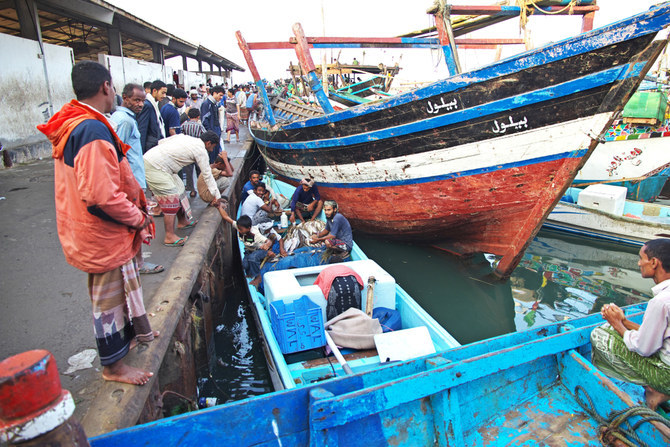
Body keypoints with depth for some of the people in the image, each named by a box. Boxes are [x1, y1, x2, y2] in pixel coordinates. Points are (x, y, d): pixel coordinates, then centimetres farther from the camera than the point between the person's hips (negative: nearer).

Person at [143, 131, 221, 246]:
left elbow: (161, 142, 16)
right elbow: (207, 175, -4)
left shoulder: (184, 137, 14)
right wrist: (217, 196, 3)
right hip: (154, 167, -10)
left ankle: (182, 221, 32)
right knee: (170, 201, -8)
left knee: (178, 189, 18)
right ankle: (170, 237, -5)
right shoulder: (200, 150, -8)